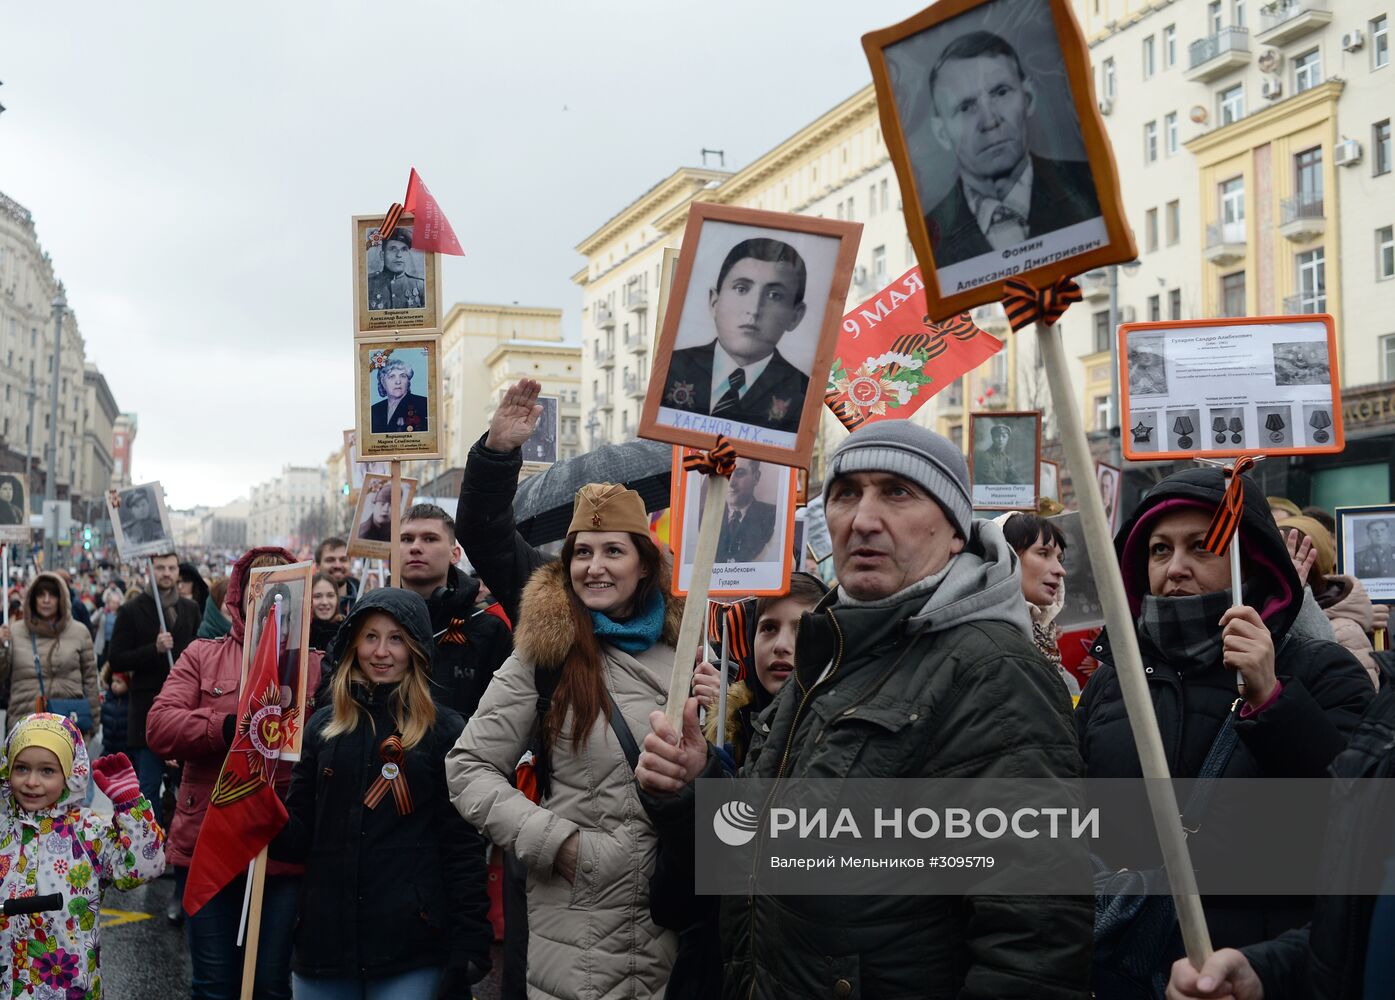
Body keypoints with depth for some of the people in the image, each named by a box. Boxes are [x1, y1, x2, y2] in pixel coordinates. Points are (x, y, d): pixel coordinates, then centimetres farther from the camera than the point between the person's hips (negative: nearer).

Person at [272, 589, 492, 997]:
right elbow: (299, 836, 8)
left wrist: (470, 943, -8)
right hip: (323, 941, 4)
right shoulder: (323, 726, 8)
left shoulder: (445, 731, -2)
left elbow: (463, 846, -4)